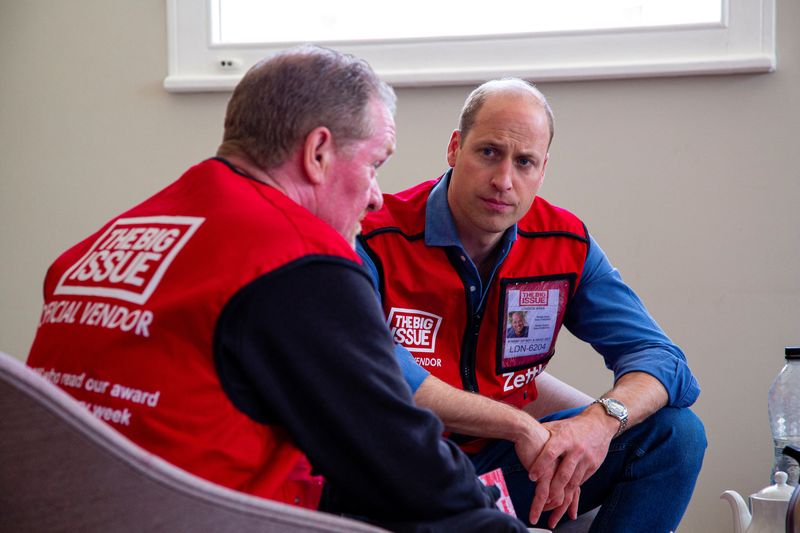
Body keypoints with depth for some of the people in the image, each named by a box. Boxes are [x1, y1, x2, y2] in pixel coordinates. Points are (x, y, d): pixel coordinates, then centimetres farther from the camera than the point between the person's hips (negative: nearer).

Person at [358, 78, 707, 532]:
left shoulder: (566, 244, -1)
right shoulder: (378, 242, -16)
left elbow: (660, 359, -4)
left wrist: (602, 420, -28)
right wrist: (521, 426, -33)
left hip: (499, 461, 5)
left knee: (676, 433, -9)